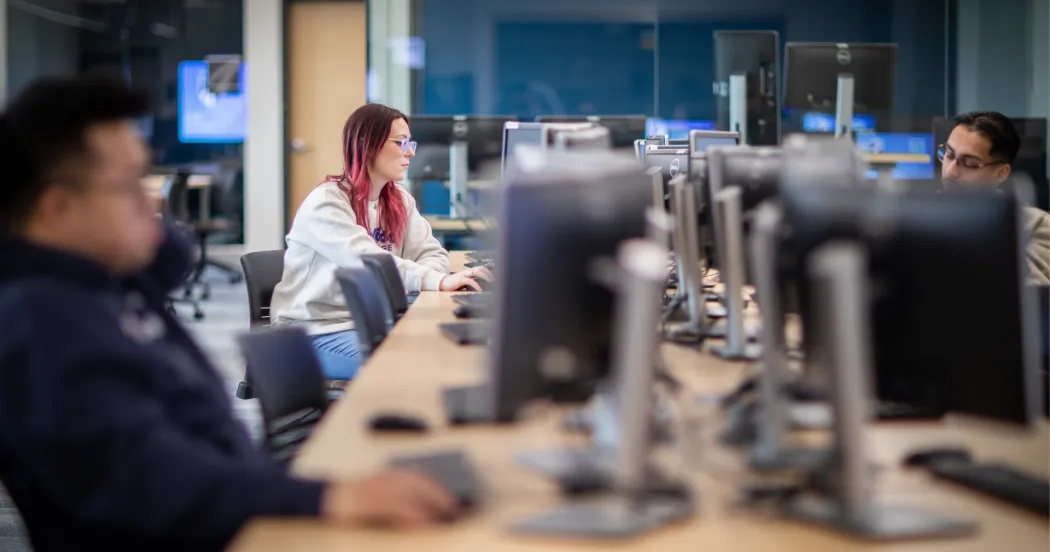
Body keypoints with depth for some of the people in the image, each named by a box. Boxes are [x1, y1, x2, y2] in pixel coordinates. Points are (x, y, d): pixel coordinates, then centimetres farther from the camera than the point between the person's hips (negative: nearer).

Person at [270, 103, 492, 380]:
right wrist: (439, 281, -40)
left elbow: (432, 252, 2)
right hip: (317, 332, -7)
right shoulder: (326, 203, -17)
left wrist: (432, 277, -23)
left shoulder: (399, 200, 8)